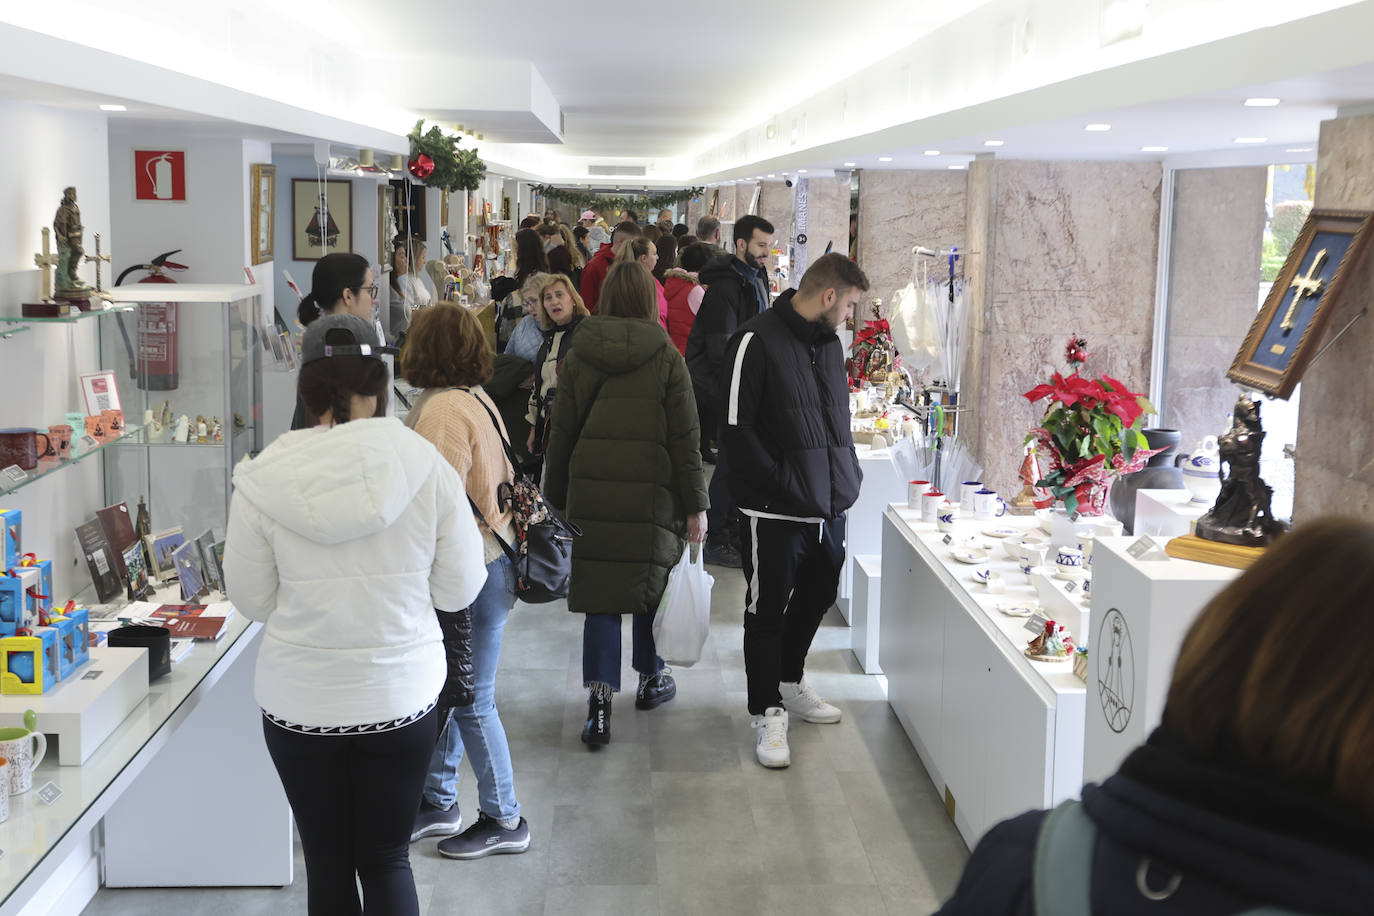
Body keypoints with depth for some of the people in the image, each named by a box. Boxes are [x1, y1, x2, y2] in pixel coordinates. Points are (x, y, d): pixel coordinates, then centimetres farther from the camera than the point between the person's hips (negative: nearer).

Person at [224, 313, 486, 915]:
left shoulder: (263, 481, -10)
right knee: (387, 859, 14)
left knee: (327, 862, 16)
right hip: (400, 695, 0)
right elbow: (459, 589, -4)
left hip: (299, 701, 0)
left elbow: (252, 601, -1)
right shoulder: (425, 466, -11)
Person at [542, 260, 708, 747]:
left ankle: (599, 702, -8)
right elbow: (684, 437, -5)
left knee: (600, 595, 2)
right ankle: (651, 679, 33)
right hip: (651, 495, -1)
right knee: (651, 583, 17)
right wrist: (695, 505, 1)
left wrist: (556, 497, 16)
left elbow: (561, 432, 7)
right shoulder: (666, 357, -3)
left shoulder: (578, 355, 3)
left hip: (591, 494, 1)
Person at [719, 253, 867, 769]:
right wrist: (784, 483, -19)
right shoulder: (757, 341, -14)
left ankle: (788, 684, 40)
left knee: (816, 597, 20)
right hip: (775, 512, -8)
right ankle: (769, 713, 15)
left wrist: (847, 476, 9)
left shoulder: (829, 342, 12)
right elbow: (736, 427, -17)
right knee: (768, 610, 3)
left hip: (829, 508, 8)